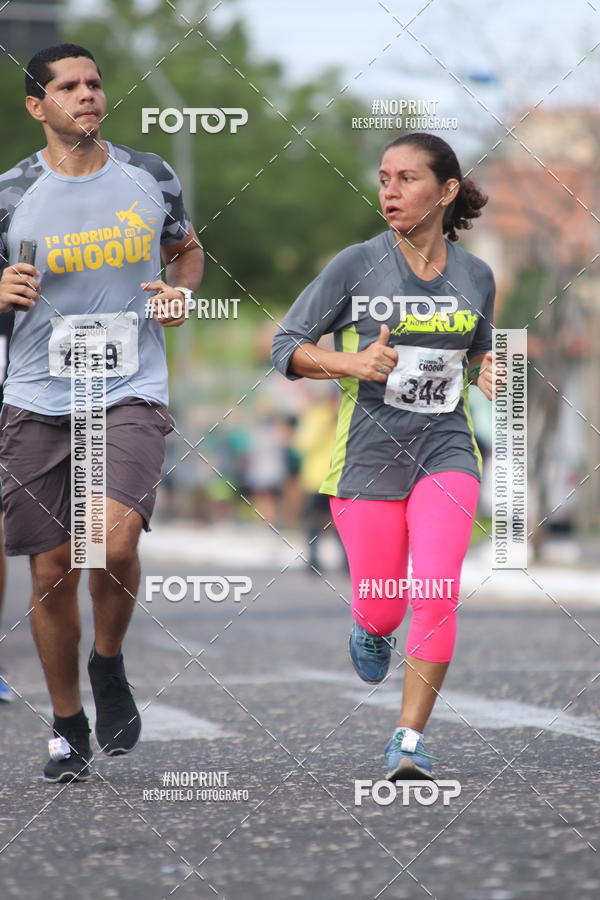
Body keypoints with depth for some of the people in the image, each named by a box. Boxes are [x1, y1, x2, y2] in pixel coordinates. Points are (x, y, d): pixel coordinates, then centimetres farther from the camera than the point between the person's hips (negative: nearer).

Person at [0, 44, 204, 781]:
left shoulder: (149, 177, 4)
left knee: (113, 541, -22)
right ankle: (67, 726, 22)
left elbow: (187, 250, 22)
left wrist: (181, 291, 1)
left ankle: (108, 666, 8)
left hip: (132, 394, 0)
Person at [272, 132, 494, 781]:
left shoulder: (475, 276, 4)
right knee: (381, 606, 4)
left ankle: (409, 741, -6)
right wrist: (353, 364, -18)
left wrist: (498, 383, -1)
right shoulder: (356, 266, -5)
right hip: (367, 454, -1)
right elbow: (286, 346, -1)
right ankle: (372, 632, 44)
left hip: (445, 449, 1)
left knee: (438, 591, -16)